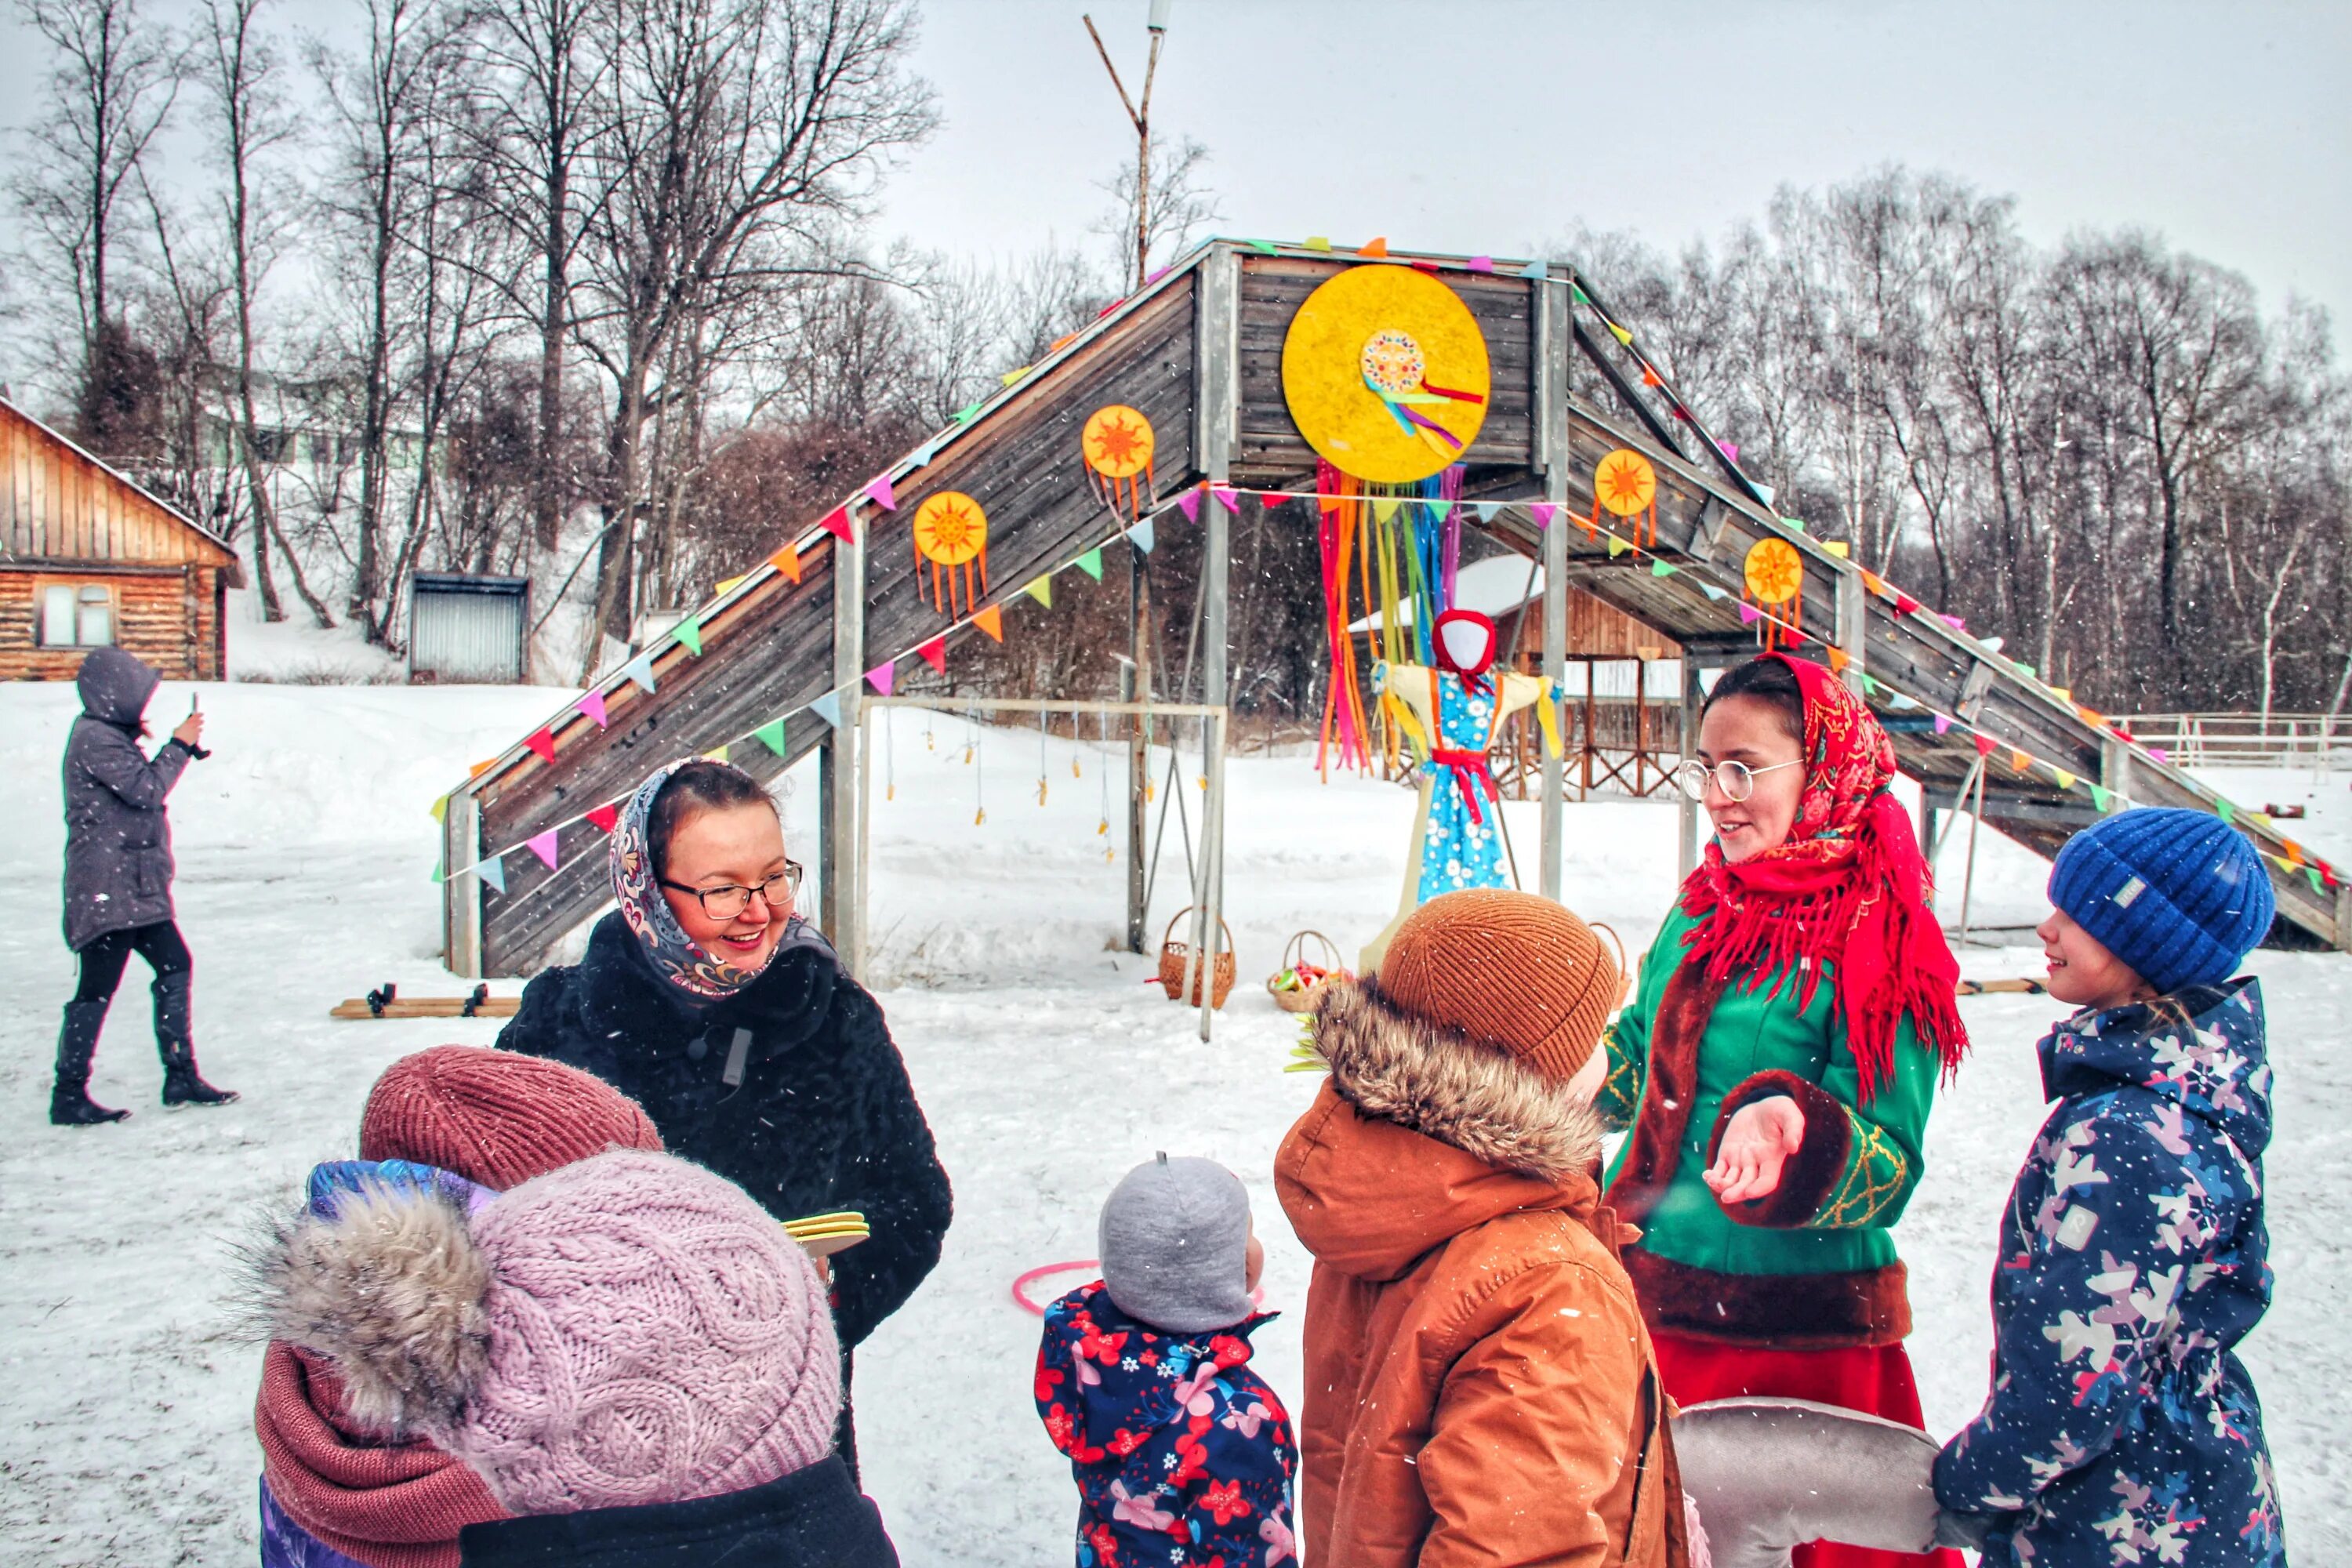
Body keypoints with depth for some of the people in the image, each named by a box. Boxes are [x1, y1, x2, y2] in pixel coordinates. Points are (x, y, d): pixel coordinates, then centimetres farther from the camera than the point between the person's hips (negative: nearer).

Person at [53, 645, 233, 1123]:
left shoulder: (110, 735, 17)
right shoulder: (93, 740, -14)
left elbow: (140, 787, 23)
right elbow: (146, 789, -18)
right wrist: (179, 744, -9)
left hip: (136, 887, 10)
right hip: (107, 890, -10)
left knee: (175, 967, 10)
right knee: (97, 990, -5)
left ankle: (181, 1077, 15)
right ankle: (68, 1095, 4)